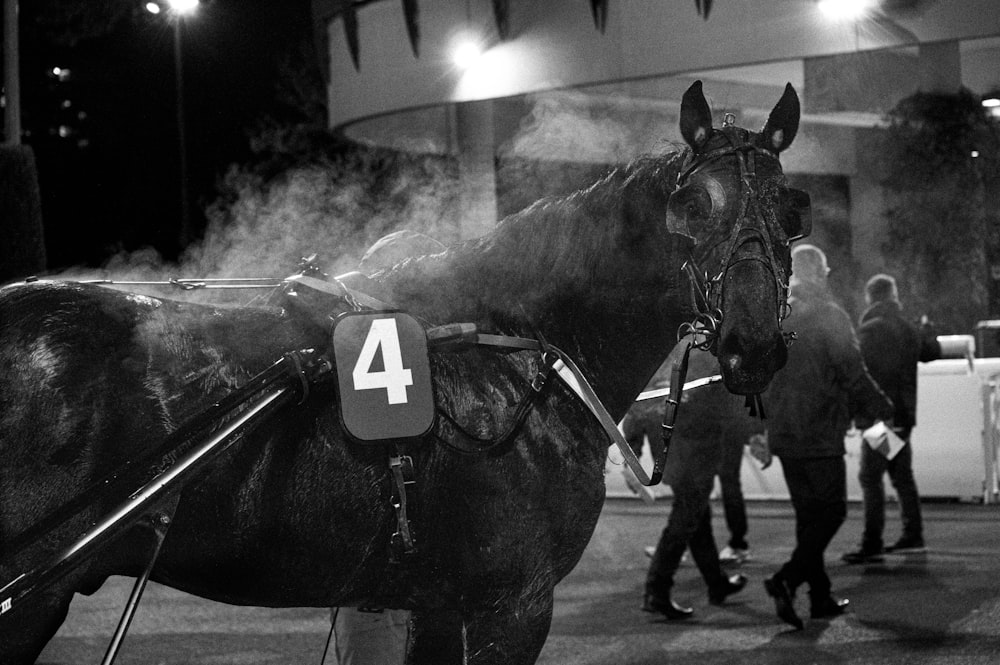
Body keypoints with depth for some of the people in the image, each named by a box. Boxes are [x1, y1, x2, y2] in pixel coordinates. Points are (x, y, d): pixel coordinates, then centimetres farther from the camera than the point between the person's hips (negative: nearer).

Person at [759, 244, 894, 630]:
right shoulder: (829, 317, -11)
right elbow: (853, 374, -11)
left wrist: (761, 426, 21)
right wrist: (881, 410, 2)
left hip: (783, 435, 7)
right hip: (821, 434, -6)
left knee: (809, 513, 14)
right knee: (831, 511, 1)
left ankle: (821, 596, 16)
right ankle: (787, 579, -16)